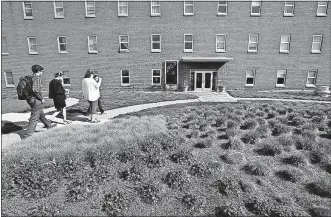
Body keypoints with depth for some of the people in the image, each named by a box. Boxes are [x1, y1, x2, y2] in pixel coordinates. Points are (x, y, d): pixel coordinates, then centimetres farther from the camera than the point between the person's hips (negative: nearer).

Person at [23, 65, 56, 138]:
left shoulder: (30, 77, 10)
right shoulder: (37, 78, -15)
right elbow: (35, 90, -26)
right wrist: (41, 98, -16)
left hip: (30, 99, 9)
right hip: (36, 100, -9)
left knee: (41, 113, 24)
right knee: (34, 117, -2)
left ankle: (48, 125, 42)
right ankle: (28, 133, 0)